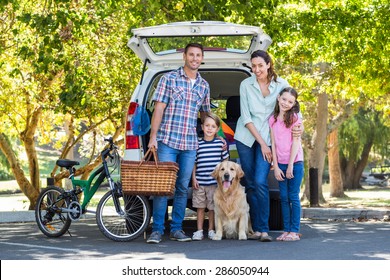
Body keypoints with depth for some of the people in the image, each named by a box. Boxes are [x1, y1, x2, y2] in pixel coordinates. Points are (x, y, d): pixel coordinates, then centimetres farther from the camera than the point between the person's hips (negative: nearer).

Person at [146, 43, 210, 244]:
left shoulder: (204, 86, 13)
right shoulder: (169, 79, 0)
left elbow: (205, 114, 23)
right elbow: (159, 108, -4)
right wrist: (153, 137, -10)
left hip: (190, 144, 4)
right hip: (167, 141, -4)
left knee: (183, 188, 6)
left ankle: (176, 229, 14)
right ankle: (157, 230, 0)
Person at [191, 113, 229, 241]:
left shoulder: (220, 143, 2)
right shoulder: (198, 144, 2)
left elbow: (225, 160, 11)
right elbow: (194, 163, 6)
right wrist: (193, 178, 1)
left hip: (215, 182, -1)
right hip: (200, 182, 1)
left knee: (212, 207, 5)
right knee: (200, 207, 7)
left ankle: (211, 230, 15)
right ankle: (199, 231, 14)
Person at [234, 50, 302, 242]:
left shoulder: (281, 84, -3)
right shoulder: (246, 85, -4)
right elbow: (246, 118, -5)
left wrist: (298, 125, -20)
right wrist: (261, 143, -9)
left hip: (268, 138, -1)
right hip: (246, 137, 1)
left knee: (260, 182, -14)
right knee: (250, 184, 4)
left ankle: (264, 229, -13)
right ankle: (256, 228, 11)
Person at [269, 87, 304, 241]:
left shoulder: (294, 118, -4)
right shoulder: (273, 120, 7)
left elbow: (296, 142, -8)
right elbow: (273, 143, 5)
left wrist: (290, 166, -13)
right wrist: (276, 167, -1)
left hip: (295, 162, -4)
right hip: (280, 164, 4)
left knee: (293, 197, -3)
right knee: (284, 198, 5)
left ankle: (294, 231, 0)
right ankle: (286, 230, 10)